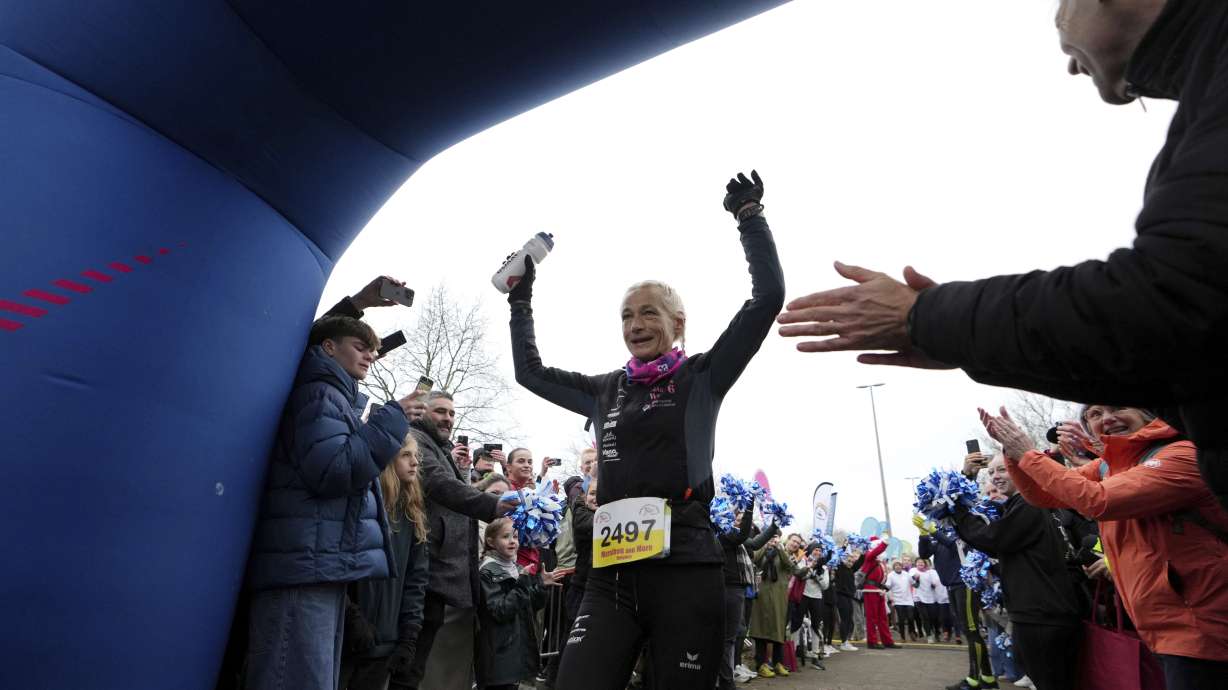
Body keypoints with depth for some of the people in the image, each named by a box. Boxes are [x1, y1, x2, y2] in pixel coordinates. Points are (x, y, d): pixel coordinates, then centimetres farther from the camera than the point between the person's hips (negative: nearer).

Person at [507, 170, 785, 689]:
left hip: (685, 566, -3)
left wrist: (749, 215, 0)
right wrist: (521, 300, 29)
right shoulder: (606, 390, 16)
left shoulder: (702, 378, 4)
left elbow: (768, 296, -2)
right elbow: (529, 371, 28)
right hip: (612, 570, 4)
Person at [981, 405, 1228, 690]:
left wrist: (1027, 454, -20)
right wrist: (1012, 449, -5)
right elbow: (1042, 494, 10)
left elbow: (1099, 502, -28)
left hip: (1198, 628, -7)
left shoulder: (1182, 455, -16)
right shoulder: (1106, 467, 7)